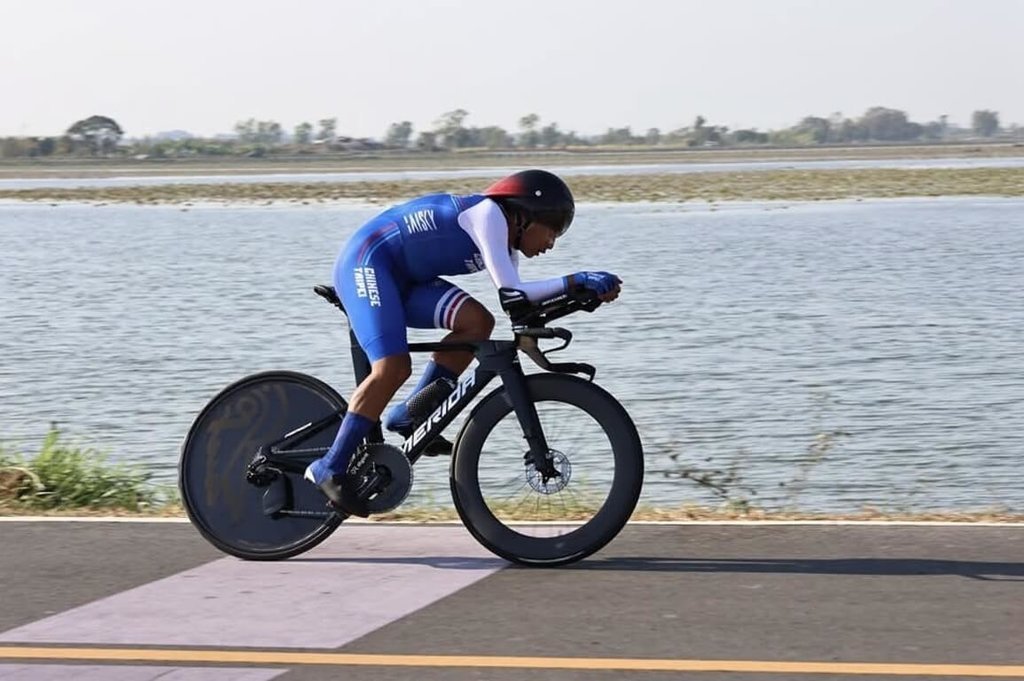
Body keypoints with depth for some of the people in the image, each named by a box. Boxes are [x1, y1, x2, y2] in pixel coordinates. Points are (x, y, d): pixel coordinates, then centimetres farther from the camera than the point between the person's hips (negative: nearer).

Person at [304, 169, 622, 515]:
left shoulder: (507, 247, 12)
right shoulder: (488, 214, -17)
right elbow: (511, 292, -23)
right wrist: (574, 281, -24)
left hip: (401, 278, 9)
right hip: (367, 262, -9)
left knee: (477, 322, -7)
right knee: (392, 368, -22)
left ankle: (408, 417, -1)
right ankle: (330, 468, -16)